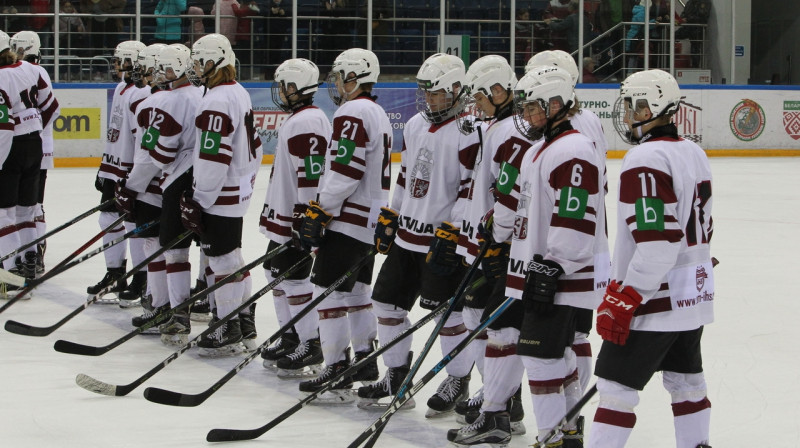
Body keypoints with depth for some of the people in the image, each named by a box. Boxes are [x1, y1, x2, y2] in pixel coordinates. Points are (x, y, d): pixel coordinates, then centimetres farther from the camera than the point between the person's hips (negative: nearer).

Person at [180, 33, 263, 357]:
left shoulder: (217, 102, -20)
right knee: (232, 258, 16)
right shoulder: (239, 93, 12)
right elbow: (254, 146, 19)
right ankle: (244, 328, 22)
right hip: (239, 191, 10)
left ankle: (228, 333, 1)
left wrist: (197, 201, -20)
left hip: (220, 197, -10)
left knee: (223, 261, -4)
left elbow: (213, 158, -24)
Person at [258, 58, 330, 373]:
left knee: (293, 277, -9)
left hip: (297, 217, -11)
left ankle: (311, 345, -4)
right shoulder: (296, 119, 16)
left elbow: (313, 173, -25)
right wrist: (273, 212, 28)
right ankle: (291, 338, 26)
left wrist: (306, 218, -25)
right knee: (276, 271, 17)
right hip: (283, 217, 11)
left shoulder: (307, 122, -19)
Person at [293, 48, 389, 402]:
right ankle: (365, 361, 25)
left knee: (329, 292, -9)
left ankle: (337, 374, -10)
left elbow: (343, 173, -22)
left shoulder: (352, 113, -15)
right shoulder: (378, 114, 18)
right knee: (356, 291, 19)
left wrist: (317, 214, -17)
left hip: (347, 222, -10)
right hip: (372, 221, 10)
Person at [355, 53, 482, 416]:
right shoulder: (415, 126, 12)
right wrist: (390, 216, 20)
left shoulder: (468, 131, -14)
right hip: (408, 235, 9)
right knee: (387, 301, 10)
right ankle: (397, 375, 24)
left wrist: (451, 232, -22)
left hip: (446, 239, -8)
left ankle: (458, 382, 11)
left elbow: (473, 188, -18)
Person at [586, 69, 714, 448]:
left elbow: (657, 241, -25)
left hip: (655, 299, -9)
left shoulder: (646, 160, -19)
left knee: (616, 384, -6)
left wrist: (624, 300, -23)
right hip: (695, 292, 9)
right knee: (685, 381, 17)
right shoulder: (693, 154, 10)